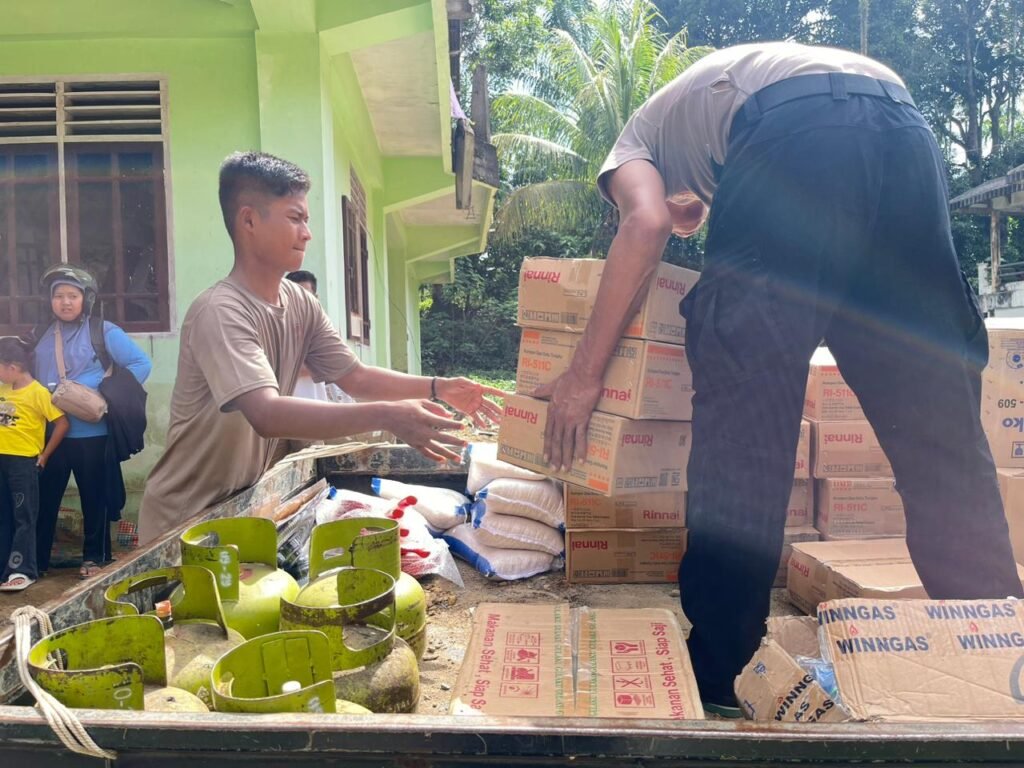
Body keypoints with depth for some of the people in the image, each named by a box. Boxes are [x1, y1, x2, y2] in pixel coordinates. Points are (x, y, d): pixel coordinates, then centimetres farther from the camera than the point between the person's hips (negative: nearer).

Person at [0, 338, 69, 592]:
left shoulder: (38, 392, -12)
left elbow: (62, 424, -13)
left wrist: (44, 456, -8)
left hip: (24, 462, -7)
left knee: (24, 518, -1)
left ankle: (23, 571, 3)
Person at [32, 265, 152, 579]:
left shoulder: (104, 332, -4)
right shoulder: (41, 335, 10)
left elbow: (141, 364, -8)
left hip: (92, 433, -3)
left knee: (95, 498, 8)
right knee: (43, 498, 7)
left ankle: (95, 557, 22)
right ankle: (35, 560, 20)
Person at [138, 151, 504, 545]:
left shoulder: (301, 303, -1)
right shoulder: (219, 312, -26)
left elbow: (356, 377, -1)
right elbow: (267, 415, -38)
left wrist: (436, 388, -15)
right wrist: (386, 416, -44)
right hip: (189, 517, -6)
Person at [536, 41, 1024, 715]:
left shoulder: (640, 135, 29)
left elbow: (646, 223, 3)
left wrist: (585, 375, 5)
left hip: (794, 131, -6)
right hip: (905, 126, 7)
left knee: (740, 418, -3)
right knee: (942, 424, 9)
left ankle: (713, 676, 1)